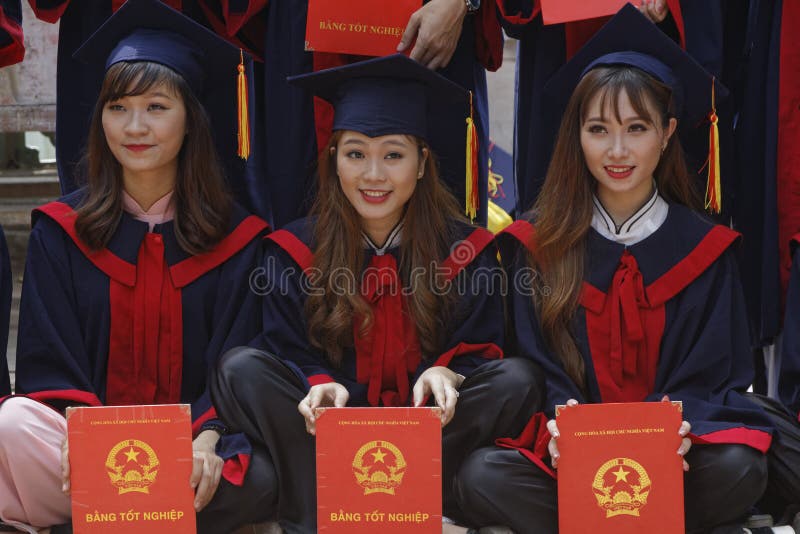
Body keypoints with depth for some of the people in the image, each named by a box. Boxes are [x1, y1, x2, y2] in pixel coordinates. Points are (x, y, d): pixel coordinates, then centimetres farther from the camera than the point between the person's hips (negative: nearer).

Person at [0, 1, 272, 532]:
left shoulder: (236, 239, 5)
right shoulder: (61, 230, 7)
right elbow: (47, 363, 1)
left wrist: (205, 442, -21)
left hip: (191, 439, 1)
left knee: (254, 478, -35)